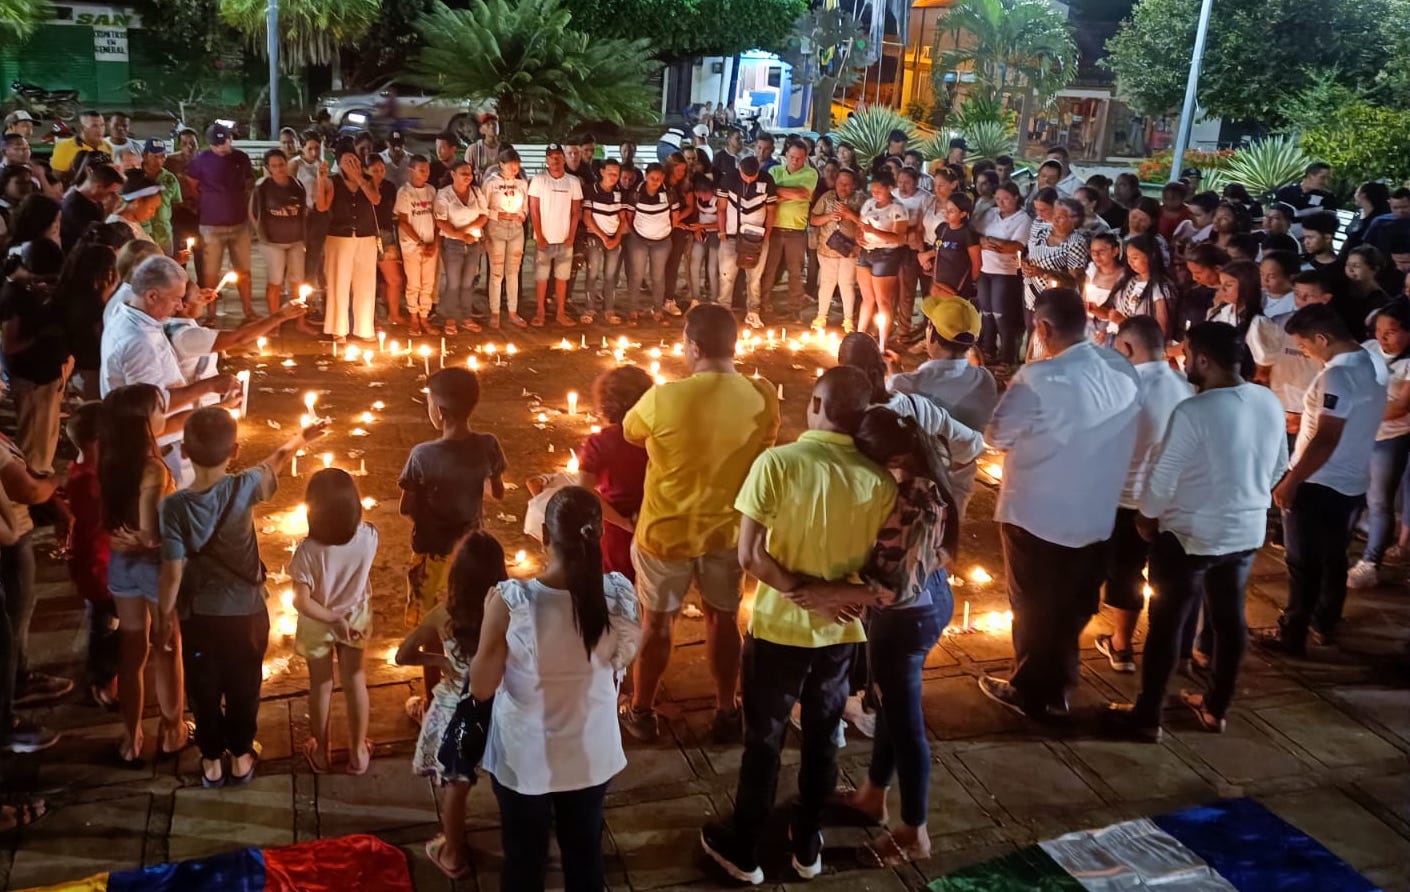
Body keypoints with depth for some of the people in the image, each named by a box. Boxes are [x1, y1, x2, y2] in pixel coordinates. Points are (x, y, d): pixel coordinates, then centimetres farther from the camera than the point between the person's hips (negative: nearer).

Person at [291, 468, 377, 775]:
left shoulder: (308, 551, -35)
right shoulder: (369, 537, -27)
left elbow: (302, 602, -31)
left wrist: (333, 619, -20)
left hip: (318, 624, -2)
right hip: (356, 617, 2)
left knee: (321, 685, 21)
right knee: (355, 681, 23)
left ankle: (320, 752, 42)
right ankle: (358, 752, 36)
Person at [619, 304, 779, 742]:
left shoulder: (663, 399, -24)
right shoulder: (763, 397, -15)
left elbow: (630, 432, -2)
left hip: (665, 532, -2)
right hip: (728, 530, 2)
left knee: (657, 622, 17)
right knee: (723, 619, 20)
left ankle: (641, 712, 34)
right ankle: (725, 713, 34)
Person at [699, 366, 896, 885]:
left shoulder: (776, 463, -18)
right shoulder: (880, 482, -9)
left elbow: (750, 556, -18)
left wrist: (799, 591, -11)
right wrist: (835, 597, -11)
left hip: (780, 628, -2)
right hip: (841, 633, 3)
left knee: (763, 741, 14)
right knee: (822, 740, 20)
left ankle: (742, 850, 30)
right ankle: (807, 846, 36)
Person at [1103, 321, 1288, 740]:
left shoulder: (1192, 412, -25)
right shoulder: (1269, 402, -3)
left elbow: (1161, 478, -19)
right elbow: (1278, 466, 10)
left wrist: (1147, 516, 0)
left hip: (1190, 535, -6)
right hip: (1247, 532, 7)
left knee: (1167, 624, 6)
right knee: (1229, 619, 19)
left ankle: (1146, 717, 17)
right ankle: (1216, 708, 34)